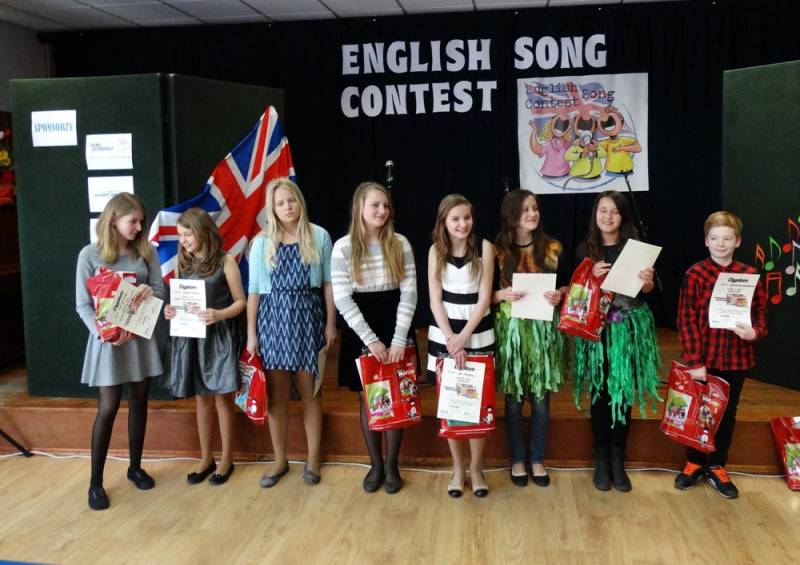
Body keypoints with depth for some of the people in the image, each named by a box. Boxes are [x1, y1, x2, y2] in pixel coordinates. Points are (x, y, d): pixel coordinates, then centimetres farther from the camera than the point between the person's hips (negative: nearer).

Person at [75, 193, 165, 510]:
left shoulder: (146, 251, 2)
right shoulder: (90, 255, -7)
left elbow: (160, 291, 3)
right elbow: (83, 306, -8)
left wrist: (147, 291, -20)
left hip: (141, 336, 4)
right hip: (108, 338, -4)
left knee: (139, 403, 12)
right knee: (108, 409, -2)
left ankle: (135, 467, 29)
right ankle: (95, 482, 11)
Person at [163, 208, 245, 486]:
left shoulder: (225, 261, -7)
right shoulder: (182, 263, 8)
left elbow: (240, 301, -6)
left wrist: (220, 314, -24)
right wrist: (171, 310, -7)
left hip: (220, 337, -5)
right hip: (191, 337, 5)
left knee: (223, 398, 3)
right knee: (202, 398, 14)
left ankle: (227, 460, 18)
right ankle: (206, 458, 26)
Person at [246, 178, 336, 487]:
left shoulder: (319, 237, 0)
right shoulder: (262, 242, 2)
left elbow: (328, 283, 4)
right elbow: (254, 290, 3)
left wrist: (331, 323, 0)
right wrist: (251, 332, 1)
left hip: (307, 318, -1)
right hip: (273, 319, 1)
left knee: (310, 391, 6)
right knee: (276, 393, 7)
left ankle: (313, 459, 19)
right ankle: (280, 460, 21)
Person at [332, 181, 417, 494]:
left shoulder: (400, 244, -2)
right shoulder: (343, 248, -6)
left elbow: (409, 293, -4)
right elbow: (342, 300, -9)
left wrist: (399, 339, -12)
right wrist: (371, 339, -14)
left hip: (394, 329, 1)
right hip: (360, 332, -1)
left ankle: (392, 466, 21)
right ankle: (375, 465, 23)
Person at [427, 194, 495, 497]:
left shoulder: (484, 247, -5)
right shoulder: (436, 250, 0)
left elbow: (484, 298, -7)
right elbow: (435, 301, -3)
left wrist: (463, 338, -13)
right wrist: (451, 339, -12)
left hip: (478, 334, -1)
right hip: (444, 334, 1)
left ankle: (476, 467, 18)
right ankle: (458, 468, 19)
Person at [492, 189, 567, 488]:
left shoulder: (552, 247, 3)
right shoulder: (498, 250, -2)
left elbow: (565, 286, 9)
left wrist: (560, 295, -12)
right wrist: (502, 295, -18)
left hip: (543, 329, 1)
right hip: (511, 328, -1)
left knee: (541, 398, 7)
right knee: (514, 399, 7)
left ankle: (537, 459, 23)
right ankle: (517, 459, 23)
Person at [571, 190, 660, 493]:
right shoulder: (585, 249, 2)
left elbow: (646, 291, 6)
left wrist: (647, 281, -16)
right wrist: (592, 277, -15)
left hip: (629, 327, 0)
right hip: (596, 327, 0)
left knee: (624, 393, 4)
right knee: (600, 392, 4)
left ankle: (618, 459, 16)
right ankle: (601, 459, 16)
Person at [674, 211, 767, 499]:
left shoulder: (749, 275, -1)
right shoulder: (695, 274, -8)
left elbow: (760, 312, 7)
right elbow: (686, 320, -10)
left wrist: (755, 332, -16)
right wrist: (694, 361, -14)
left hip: (736, 358, 2)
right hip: (703, 358, -2)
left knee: (727, 413, 14)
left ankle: (716, 467, 30)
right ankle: (694, 462, 31)